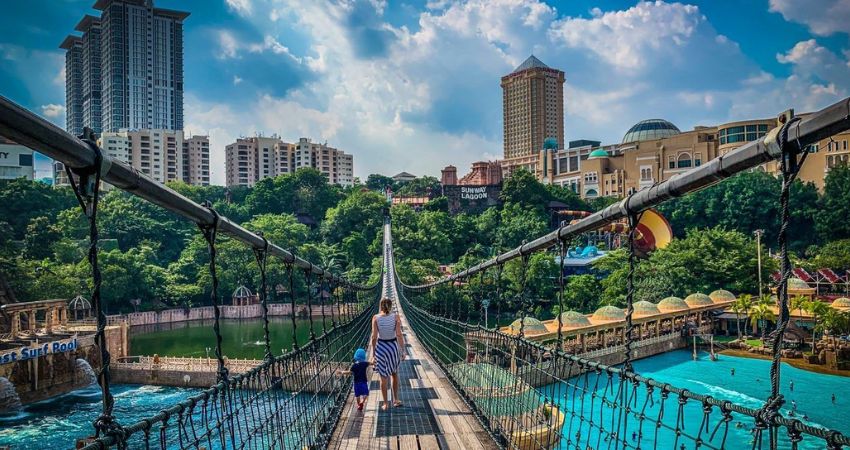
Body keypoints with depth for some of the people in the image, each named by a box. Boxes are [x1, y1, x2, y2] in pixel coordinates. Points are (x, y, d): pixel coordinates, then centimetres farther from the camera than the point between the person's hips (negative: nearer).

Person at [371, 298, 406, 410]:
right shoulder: (396, 317, -8)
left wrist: (373, 353, -1)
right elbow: (399, 335, -12)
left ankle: (385, 404, 18)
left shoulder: (376, 318, -7)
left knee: (383, 377, 11)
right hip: (393, 346, 0)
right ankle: (395, 400, 26)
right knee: (395, 374, 23)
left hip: (380, 347, 0)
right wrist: (402, 350, -5)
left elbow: (374, 337, -9)